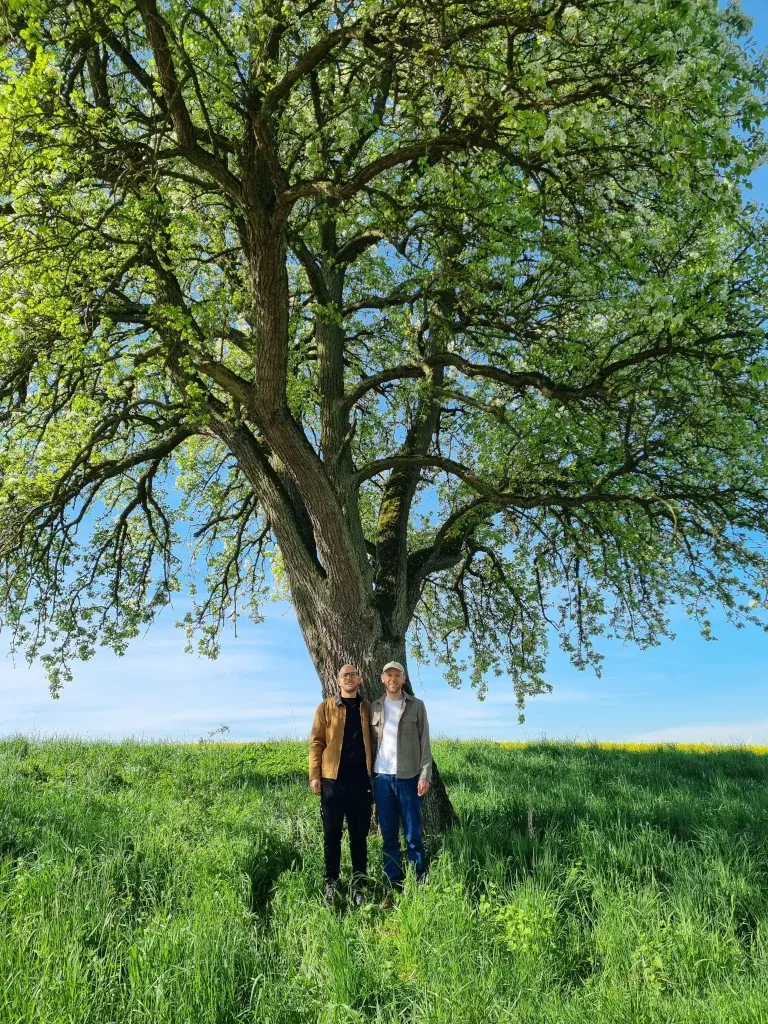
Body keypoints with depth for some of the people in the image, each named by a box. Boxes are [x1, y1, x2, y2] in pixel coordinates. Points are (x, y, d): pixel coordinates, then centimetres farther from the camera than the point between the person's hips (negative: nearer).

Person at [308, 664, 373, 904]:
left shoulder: (368, 708, 9)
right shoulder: (326, 707, 4)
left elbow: (373, 742, 8)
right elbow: (316, 742, 1)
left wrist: (374, 774, 1)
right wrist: (315, 775, -6)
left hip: (361, 779, 1)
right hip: (333, 778, -1)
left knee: (359, 834, 7)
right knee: (332, 834, 7)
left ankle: (359, 884, 18)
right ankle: (331, 882, 20)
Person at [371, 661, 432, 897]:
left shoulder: (416, 705, 2)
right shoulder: (374, 707, 9)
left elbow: (424, 742, 0)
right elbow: (370, 742, 9)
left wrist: (425, 775, -8)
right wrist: (368, 776, 1)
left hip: (408, 776, -2)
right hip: (382, 777, 2)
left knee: (413, 835, 2)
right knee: (388, 836, 8)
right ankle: (393, 886, 16)